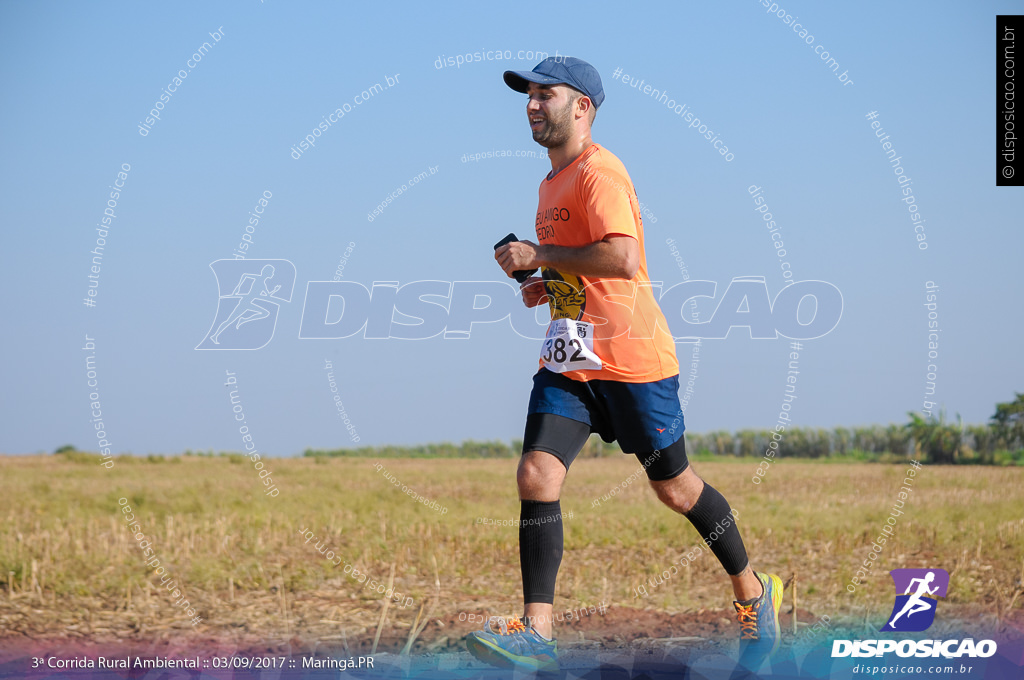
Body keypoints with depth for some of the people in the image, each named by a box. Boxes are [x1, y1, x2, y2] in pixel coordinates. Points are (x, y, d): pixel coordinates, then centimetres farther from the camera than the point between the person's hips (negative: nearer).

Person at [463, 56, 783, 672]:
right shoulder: (553, 183, 15)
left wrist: (539, 256, -21)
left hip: (632, 358, -8)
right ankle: (537, 633, -11)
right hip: (569, 361, 8)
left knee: (673, 487, 5)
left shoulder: (600, 173, -15)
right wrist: (551, 285, 10)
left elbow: (622, 259, -29)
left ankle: (754, 592, 27)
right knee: (535, 477, -9)